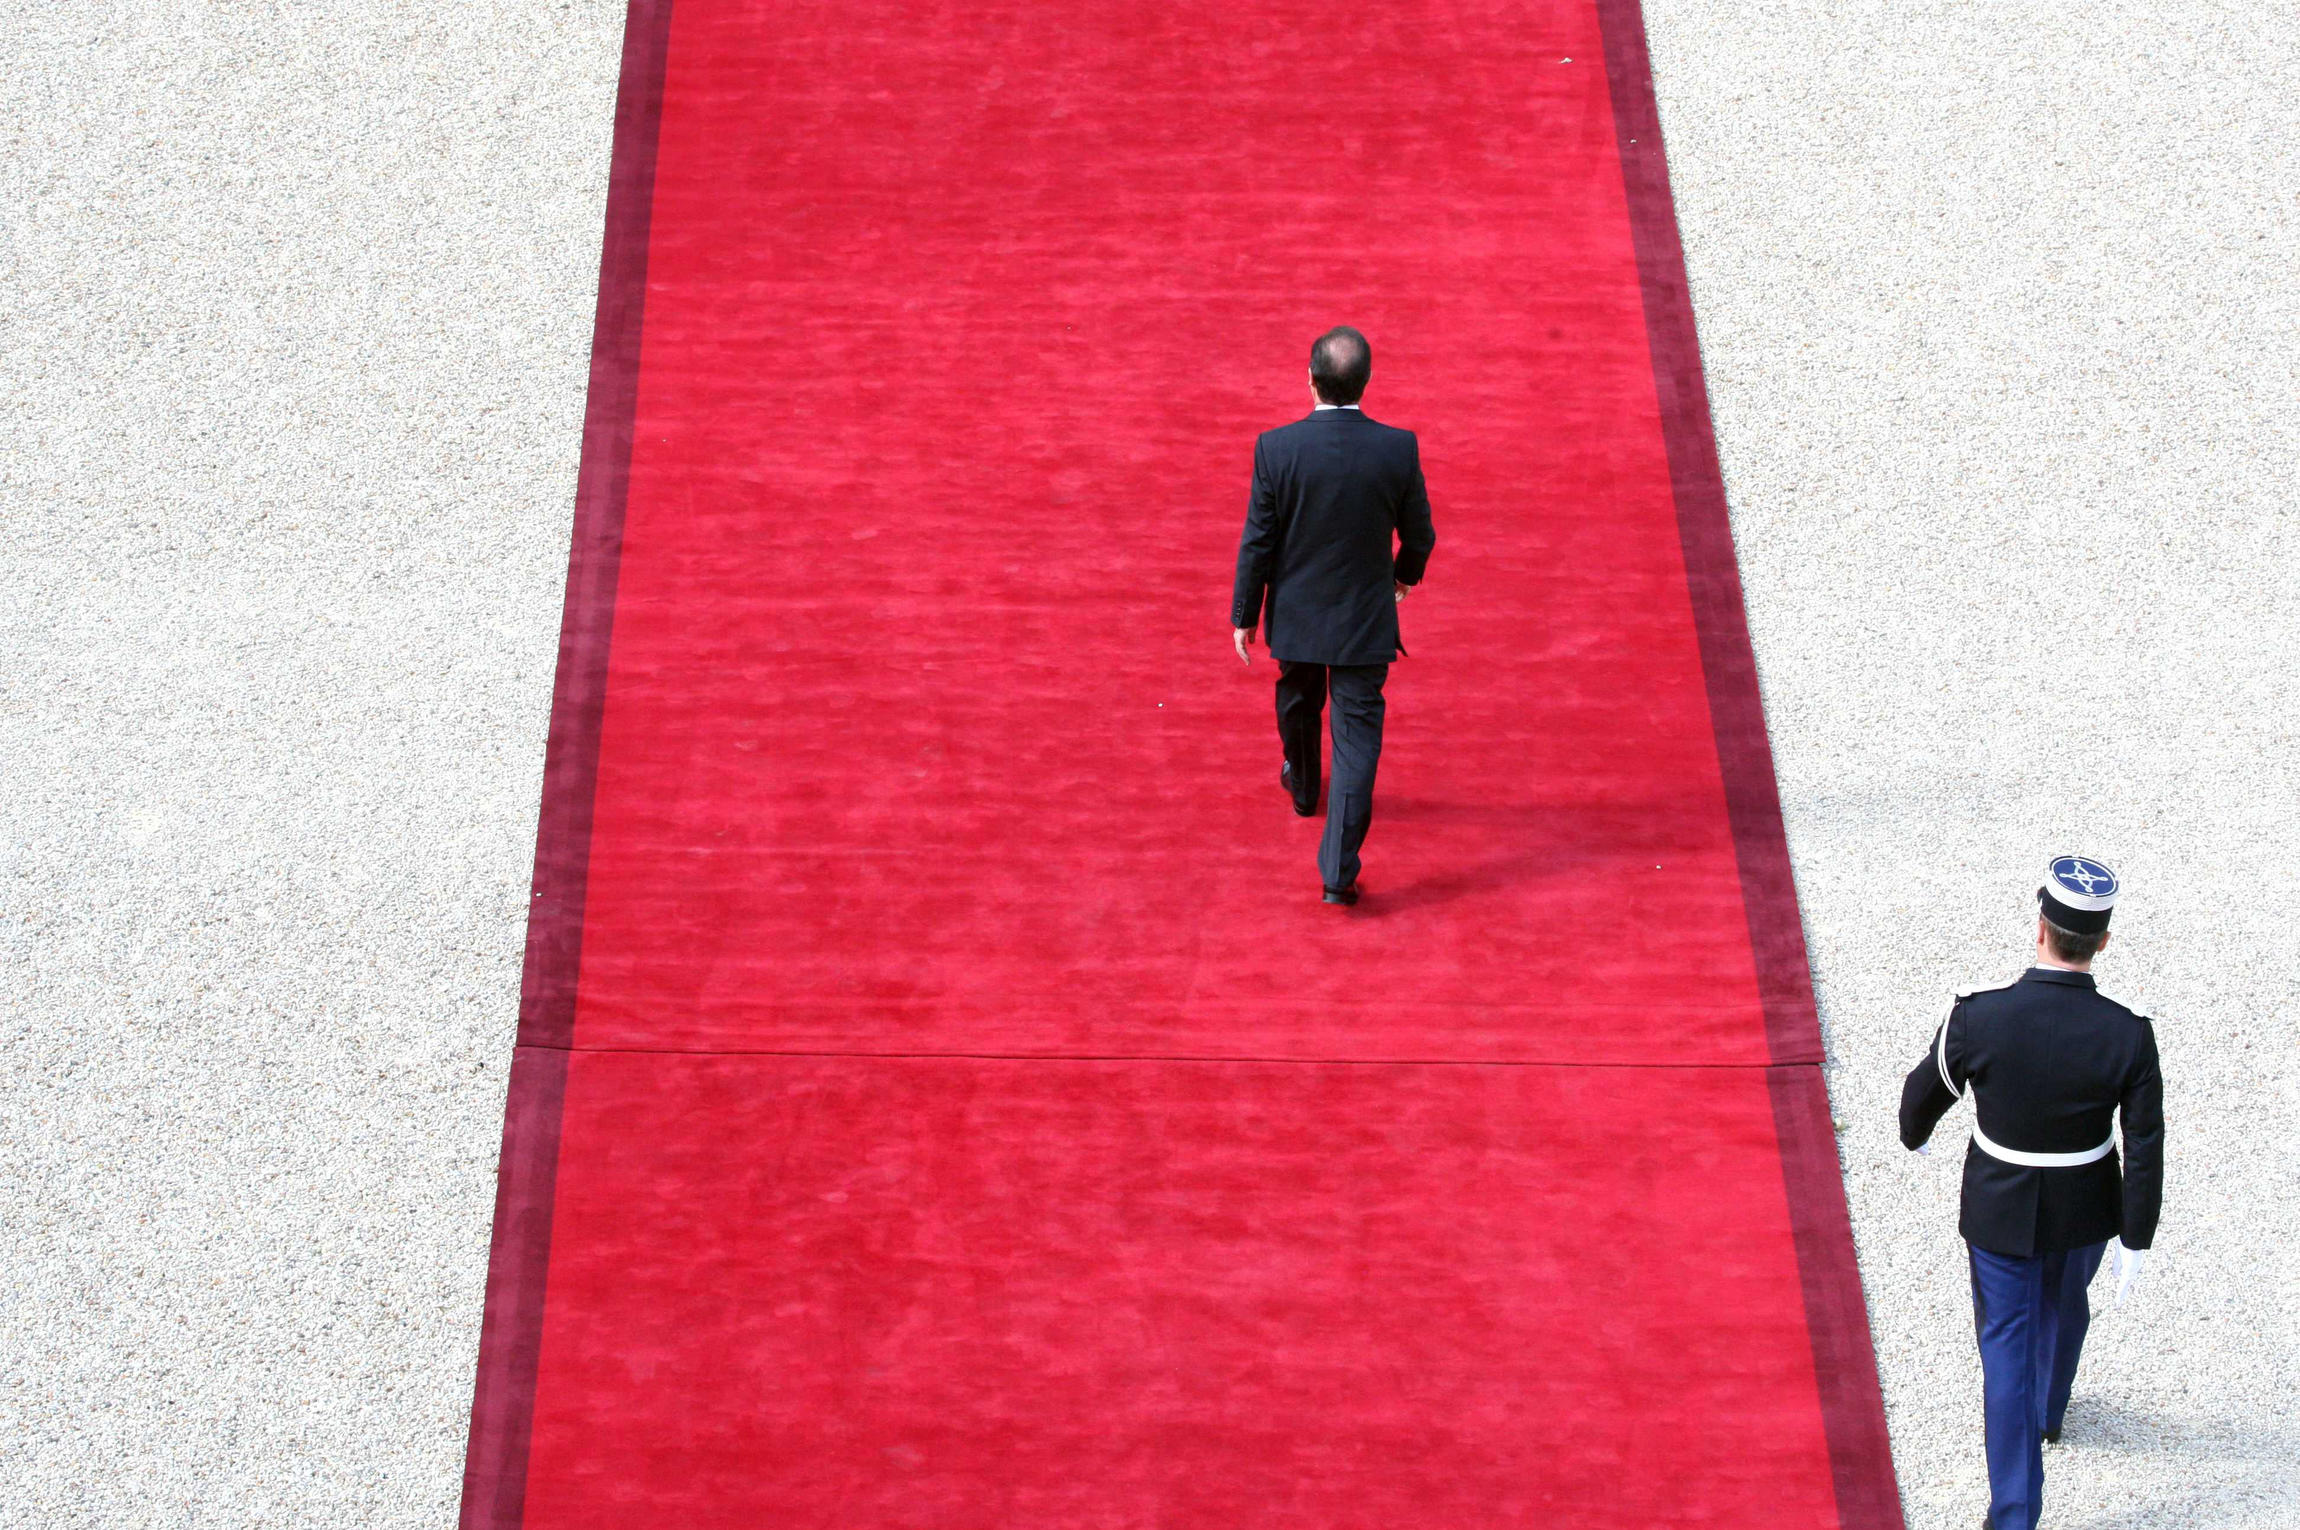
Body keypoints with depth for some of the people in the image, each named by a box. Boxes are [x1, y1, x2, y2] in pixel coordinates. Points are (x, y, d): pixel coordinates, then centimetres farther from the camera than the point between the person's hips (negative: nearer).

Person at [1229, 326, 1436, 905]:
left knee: (1298, 704, 29)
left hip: (1296, 615, 1)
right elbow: (1418, 533, -3)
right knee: (1357, 737, 4)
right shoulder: (1397, 449, -17)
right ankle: (1338, 871, 0)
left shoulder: (1276, 448, -19)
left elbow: (1257, 542, -11)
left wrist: (1244, 617, 2)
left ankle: (1303, 787, 56)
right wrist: (1407, 573, 20)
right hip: (1365, 619, -1)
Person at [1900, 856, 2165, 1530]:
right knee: (2063, 1306, 31)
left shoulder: (1977, 1017, -25)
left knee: (2007, 1345, 12)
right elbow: (2145, 1152, -16)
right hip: (2086, 1213, 2)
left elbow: (1927, 1089, -6)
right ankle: (2049, 1411, 59)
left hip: (1999, 1212, -2)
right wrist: (2135, 1241, -3)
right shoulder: (2128, 1038, -24)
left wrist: (1914, 1134, 17)